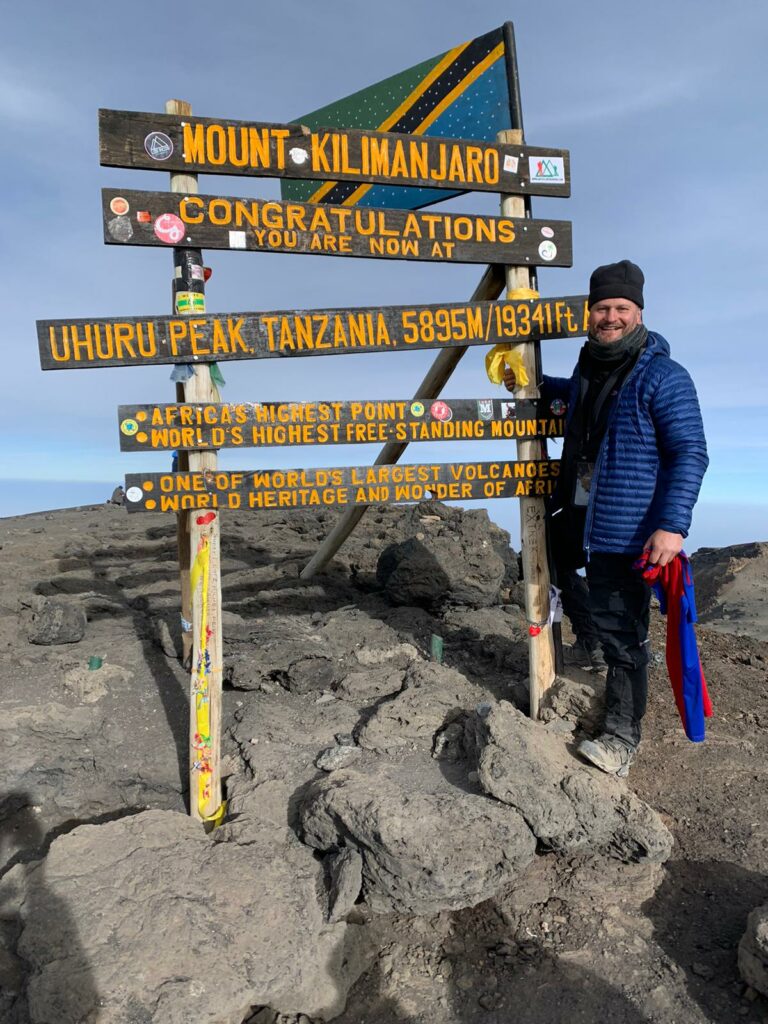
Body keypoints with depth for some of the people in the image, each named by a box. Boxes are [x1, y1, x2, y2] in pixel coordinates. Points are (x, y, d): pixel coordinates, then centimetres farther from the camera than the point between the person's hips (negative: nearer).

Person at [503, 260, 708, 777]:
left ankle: (622, 737, 12)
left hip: (628, 535, -7)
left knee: (622, 633, 0)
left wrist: (672, 525, -24)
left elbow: (690, 454, -15)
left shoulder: (662, 376, -11)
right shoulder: (588, 368, 13)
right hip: (580, 524, 8)